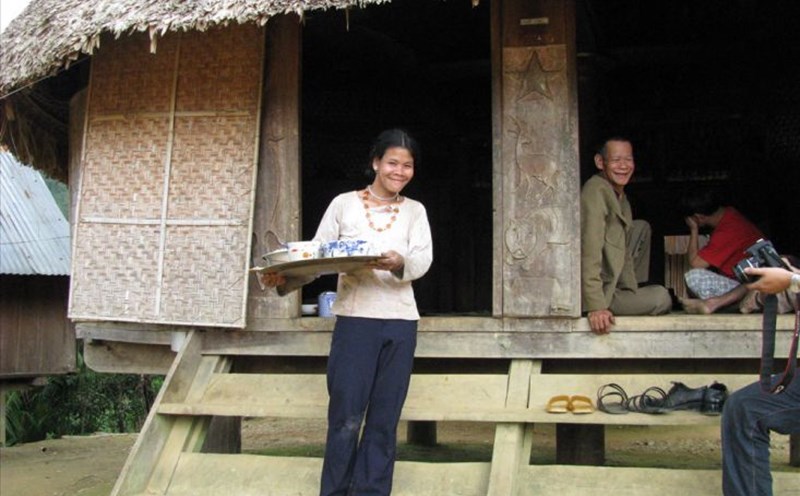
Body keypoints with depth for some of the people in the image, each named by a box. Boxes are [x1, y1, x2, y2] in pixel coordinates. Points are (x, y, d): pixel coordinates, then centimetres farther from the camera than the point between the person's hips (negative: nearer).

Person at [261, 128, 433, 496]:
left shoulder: (415, 211, 11)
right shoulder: (344, 204, 7)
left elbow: (423, 261, -6)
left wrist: (399, 263, -28)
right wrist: (286, 280, -17)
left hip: (400, 322, 2)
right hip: (354, 318, -2)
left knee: (384, 418, 5)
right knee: (346, 416, -5)